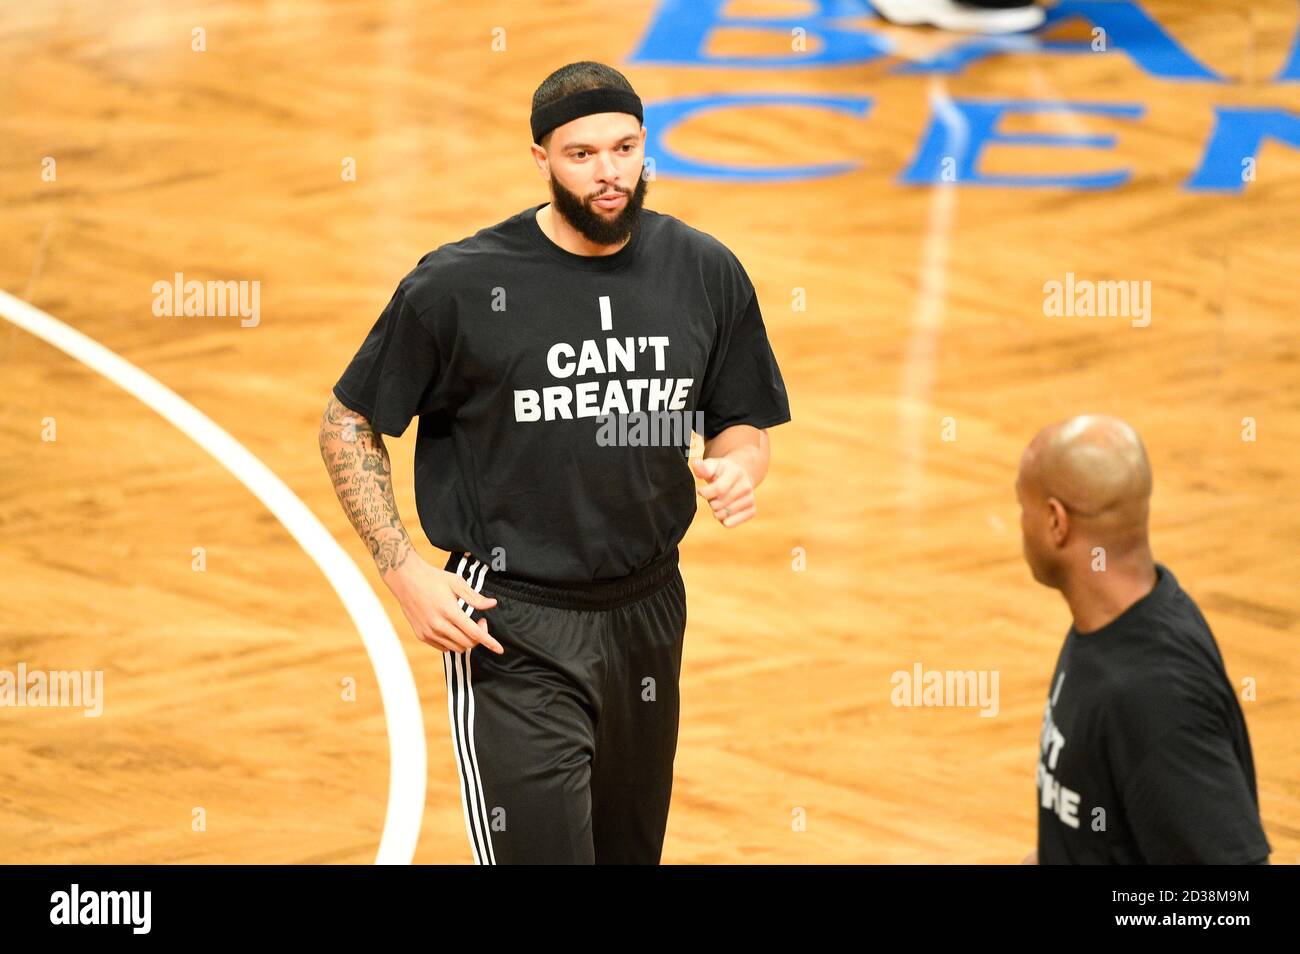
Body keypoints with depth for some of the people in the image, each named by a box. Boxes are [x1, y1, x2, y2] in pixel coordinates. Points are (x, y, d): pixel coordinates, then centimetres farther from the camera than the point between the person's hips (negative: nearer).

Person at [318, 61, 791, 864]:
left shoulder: (704, 272, 1)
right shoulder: (460, 285, -10)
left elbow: (744, 425, 13)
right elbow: (348, 425, 0)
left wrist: (739, 467, -11)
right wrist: (404, 570, -9)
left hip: (648, 615, 5)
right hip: (513, 633, -5)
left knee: (631, 851, 14)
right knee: (541, 851, -13)